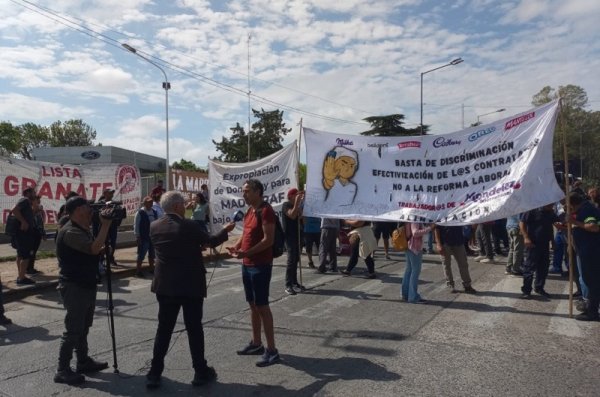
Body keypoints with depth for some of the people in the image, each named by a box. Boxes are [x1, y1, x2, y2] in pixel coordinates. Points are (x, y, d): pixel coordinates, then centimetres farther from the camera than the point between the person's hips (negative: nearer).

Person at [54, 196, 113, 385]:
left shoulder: (82, 230, 12)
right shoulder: (70, 232, -21)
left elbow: (92, 251, 22)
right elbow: (94, 248, -33)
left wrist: (104, 249, 3)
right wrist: (105, 224, -27)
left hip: (86, 285, 10)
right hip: (74, 287, -10)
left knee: (83, 327, 18)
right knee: (73, 330, -5)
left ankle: (83, 361, 30)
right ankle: (62, 370, 5)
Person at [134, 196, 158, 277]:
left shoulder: (154, 212, 7)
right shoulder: (140, 213, -9)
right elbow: (136, 225, -10)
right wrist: (138, 237, -12)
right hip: (143, 238, -6)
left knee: (152, 255, 15)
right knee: (141, 255, 1)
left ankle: (152, 269, 27)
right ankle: (138, 271, 10)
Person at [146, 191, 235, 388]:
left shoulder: (154, 226, 1)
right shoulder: (189, 226, -15)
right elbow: (211, 241, -1)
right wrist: (225, 230, 18)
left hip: (165, 286, 5)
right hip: (191, 286, -4)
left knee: (164, 329, 12)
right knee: (194, 328, 6)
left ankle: (154, 374, 15)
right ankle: (200, 372, 16)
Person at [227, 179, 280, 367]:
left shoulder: (266, 211, -16)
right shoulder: (249, 211, 13)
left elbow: (268, 240, -22)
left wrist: (245, 253, -26)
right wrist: (236, 247, 2)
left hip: (260, 265, -9)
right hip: (247, 264, 9)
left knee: (262, 306, -5)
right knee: (253, 304, 15)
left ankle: (272, 350, 3)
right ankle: (256, 343, 27)